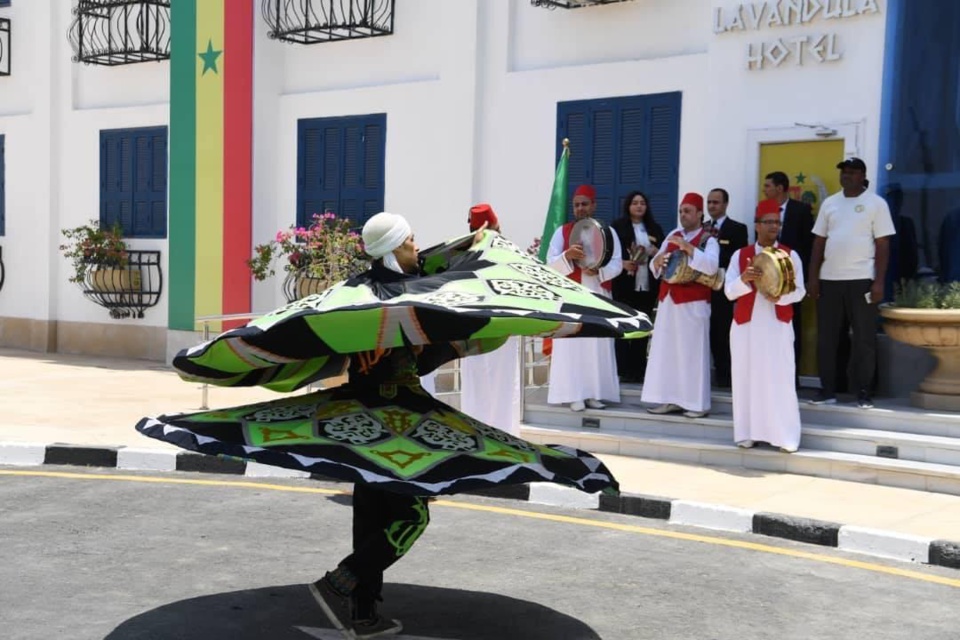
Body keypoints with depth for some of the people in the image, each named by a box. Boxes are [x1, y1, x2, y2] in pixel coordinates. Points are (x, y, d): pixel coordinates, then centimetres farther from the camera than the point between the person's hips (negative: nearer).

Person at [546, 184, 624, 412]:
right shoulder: (562, 231, 6)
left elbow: (617, 264, -1)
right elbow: (550, 263, -3)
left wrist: (599, 270, -20)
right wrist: (567, 256, -23)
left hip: (598, 296, 1)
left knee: (599, 346, 1)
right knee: (571, 345, -4)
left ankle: (594, 394, 7)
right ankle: (574, 395, -1)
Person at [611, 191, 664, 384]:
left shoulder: (655, 228, 15)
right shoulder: (617, 226, 3)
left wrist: (656, 252, -6)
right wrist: (623, 263, -18)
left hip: (648, 285, 4)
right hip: (624, 283, -4)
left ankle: (639, 369, 11)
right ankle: (624, 370, 0)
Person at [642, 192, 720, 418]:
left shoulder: (708, 240, -5)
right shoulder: (672, 236, 13)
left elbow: (711, 266, -23)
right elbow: (655, 267, 15)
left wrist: (688, 247, -27)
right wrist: (658, 260, -9)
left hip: (693, 303, -6)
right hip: (669, 300, 6)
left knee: (692, 352, -4)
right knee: (667, 350, 6)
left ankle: (697, 403, 1)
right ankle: (672, 399, 12)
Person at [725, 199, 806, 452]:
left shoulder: (790, 255, 4)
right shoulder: (740, 255, 6)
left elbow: (799, 291, -2)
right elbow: (729, 291, -1)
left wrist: (779, 296, -21)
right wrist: (744, 279, -21)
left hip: (778, 326, -1)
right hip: (746, 324, 1)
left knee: (779, 379, -4)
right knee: (747, 377, 2)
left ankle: (784, 436, -1)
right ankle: (748, 433, 9)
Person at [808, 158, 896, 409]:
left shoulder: (876, 203, 0)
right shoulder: (829, 203, 11)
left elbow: (883, 245, -3)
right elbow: (819, 242, 12)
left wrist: (879, 282, -10)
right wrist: (813, 277, 5)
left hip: (861, 279, -4)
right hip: (829, 279, 4)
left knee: (864, 338, 2)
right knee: (826, 337, 6)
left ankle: (864, 392, 8)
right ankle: (828, 390, 14)